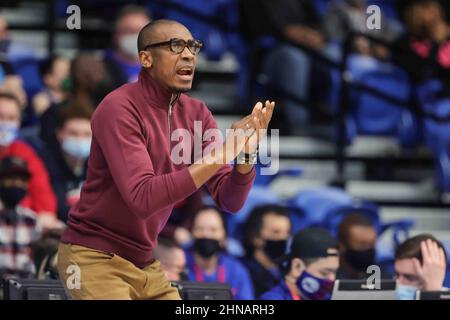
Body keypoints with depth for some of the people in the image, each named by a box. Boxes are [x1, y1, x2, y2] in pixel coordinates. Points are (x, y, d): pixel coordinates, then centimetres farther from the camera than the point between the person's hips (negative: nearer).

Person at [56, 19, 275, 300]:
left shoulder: (197, 114, 2)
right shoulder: (119, 108, -18)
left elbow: (230, 201, -2)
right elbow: (143, 198, -29)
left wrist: (247, 154, -22)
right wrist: (219, 156, -32)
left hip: (145, 262, 7)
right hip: (95, 257, -7)